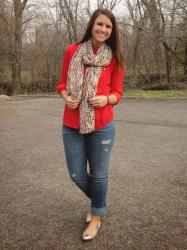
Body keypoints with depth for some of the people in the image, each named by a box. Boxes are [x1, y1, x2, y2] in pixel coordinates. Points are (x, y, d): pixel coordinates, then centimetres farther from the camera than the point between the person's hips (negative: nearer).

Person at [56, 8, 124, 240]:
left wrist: (106, 99, -17)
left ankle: (97, 215, 36)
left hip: (102, 125, -2)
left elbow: (117, 93, 5)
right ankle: (96, 200, 44)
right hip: (72, 125, 2)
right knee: (76, 174, 11)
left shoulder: (115, 58, -1)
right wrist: (66, 98, -12)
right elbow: (63, 84, 9)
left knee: (98, 174, 10)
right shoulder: (72, 51, 1)